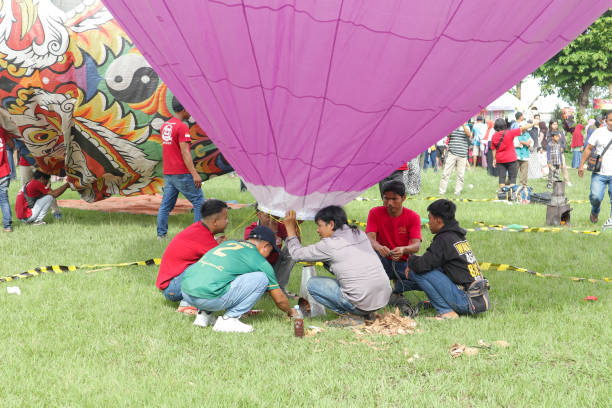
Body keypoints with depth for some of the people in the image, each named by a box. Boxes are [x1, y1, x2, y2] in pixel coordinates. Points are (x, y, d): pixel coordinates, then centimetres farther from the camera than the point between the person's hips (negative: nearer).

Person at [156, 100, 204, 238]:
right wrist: (195, 174, -21)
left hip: (168, 173, 8)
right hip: (182, 174, -8)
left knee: (166, 204, 9)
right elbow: (185, 152, -19)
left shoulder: (164, 126, 13)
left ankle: (161, 234, 7)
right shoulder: (182, 127, -13)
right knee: (199, 201, 0)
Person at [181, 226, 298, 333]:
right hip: (208, 297, -7)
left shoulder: (228, 243, 27)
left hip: (185, 293, 7)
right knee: (261, 278, 3)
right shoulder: (260, 261, 9)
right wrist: (290, 312, 42)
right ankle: (229, 319, 1)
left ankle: (203, 314, 20)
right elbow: (279, 299, 19)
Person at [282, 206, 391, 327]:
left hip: (363, 303, -7)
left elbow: (297, 254, 6)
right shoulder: (360, 234, 12)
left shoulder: (330, 244, -7)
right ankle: (366, 313, 16)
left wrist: (290, 228, 18)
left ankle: (352, 316, 0)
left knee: (312, 284, 7)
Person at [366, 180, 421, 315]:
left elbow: (417, 245, -20)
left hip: (404, 263, 0)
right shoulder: (375, 213, -4)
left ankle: (396, 295, -13)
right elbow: (369, 238, -17)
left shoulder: (412, 217, -7)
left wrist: (403, 249, -45)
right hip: (383, 263, 0)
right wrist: (378, 247, -43)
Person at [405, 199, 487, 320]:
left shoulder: (444, 239, -12)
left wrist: (411, 260, 5)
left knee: (418, 272, -10)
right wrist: (413, 265, 13)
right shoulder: (459, 236, 15)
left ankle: (446, 311, -9)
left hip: (465, 300, -9)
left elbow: (422, 265, -17)